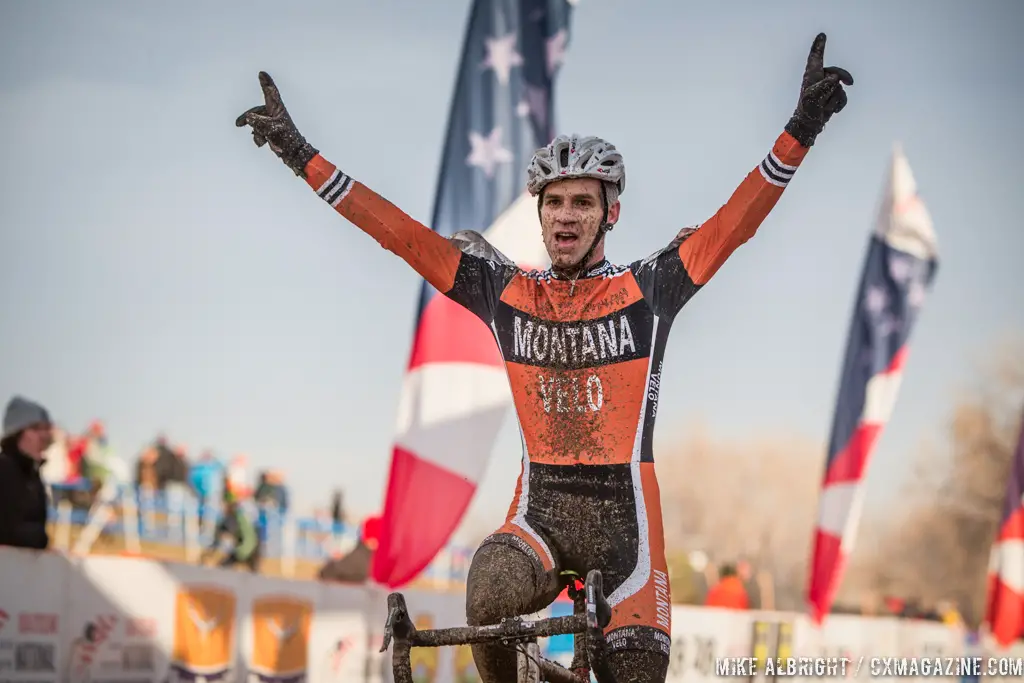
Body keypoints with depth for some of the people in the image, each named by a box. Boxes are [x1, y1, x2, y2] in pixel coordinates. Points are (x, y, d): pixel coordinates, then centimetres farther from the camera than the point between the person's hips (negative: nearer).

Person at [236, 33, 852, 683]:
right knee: (492, 597, -31)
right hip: (540, 509, 0)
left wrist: (801, 130, -23)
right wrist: (303, 156, -1)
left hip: (624, 512, 0)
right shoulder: (507, 292, 7)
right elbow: (401, 233, 4)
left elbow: (734, 223, -10)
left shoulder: (646, 289, 2)